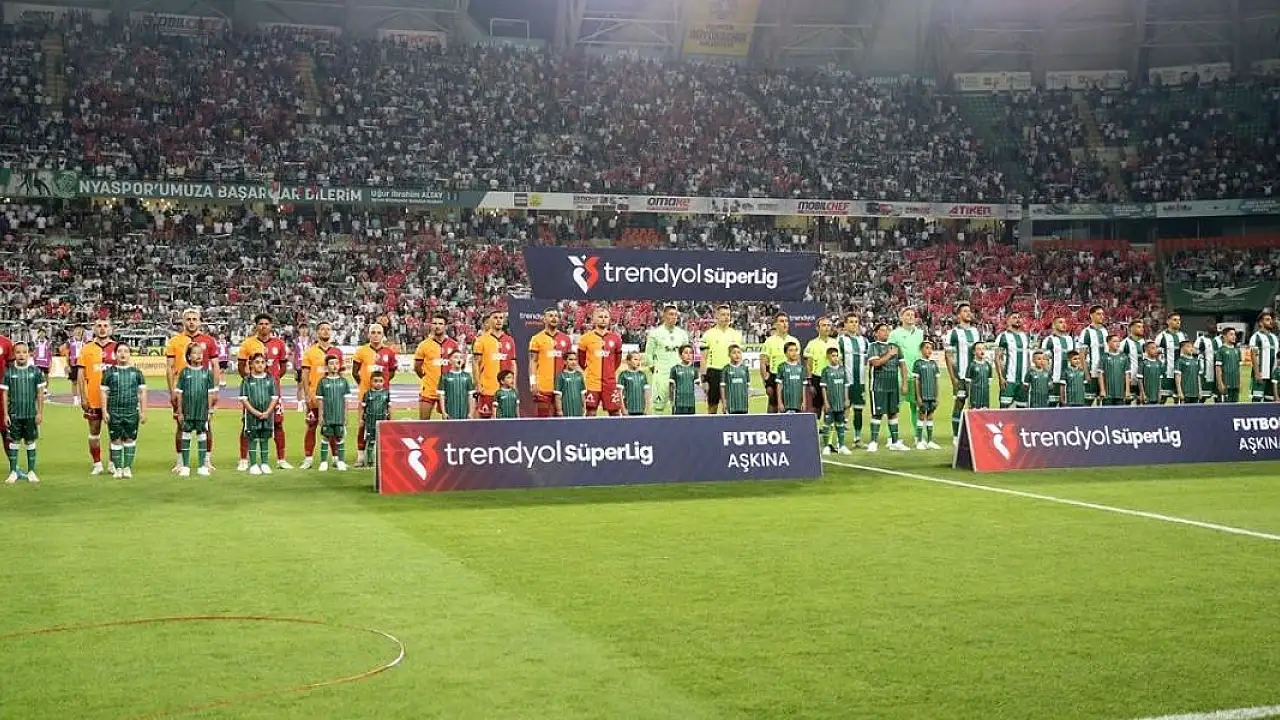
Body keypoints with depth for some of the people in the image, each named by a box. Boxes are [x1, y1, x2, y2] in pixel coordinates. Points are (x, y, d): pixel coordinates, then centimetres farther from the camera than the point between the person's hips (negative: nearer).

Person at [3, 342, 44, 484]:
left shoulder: (35, 371, -1)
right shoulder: (9, 372, -1)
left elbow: (40, 393, 3)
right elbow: (5, 394, 3)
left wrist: (40, 413, 0)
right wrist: (5, 414, -1)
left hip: (31, 414, 0)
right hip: (14, 414, 0)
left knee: (30, 442, 7)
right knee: (13, 442, 4)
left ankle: (31, 472, 15)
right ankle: (13, 472, 11)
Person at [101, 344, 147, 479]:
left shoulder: (136, 372, 7)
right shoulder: (110, 373, 6)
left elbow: (142, 392, 9)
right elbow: (104, 393, 6)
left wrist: (143, 412, 4)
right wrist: (104, 411, -1)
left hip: (132, 411, 0)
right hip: (114, 412, 0)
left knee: (130, 439, 2)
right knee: (116, 440, 2)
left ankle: (127, 468, 10)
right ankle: (118, 468, 10)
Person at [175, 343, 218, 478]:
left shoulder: (207, 372, 2)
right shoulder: (184, 372, -1)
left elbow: (210, 393, 4)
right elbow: (179, 393, 1)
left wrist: (210, 410, 1)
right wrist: (180, 411, -2)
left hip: (202, 411, 1)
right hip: (188, 411, -1)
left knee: (202, 436, 7)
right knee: (186, 436, 5)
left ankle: (202, 465, 15)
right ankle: (185, 466, 13)